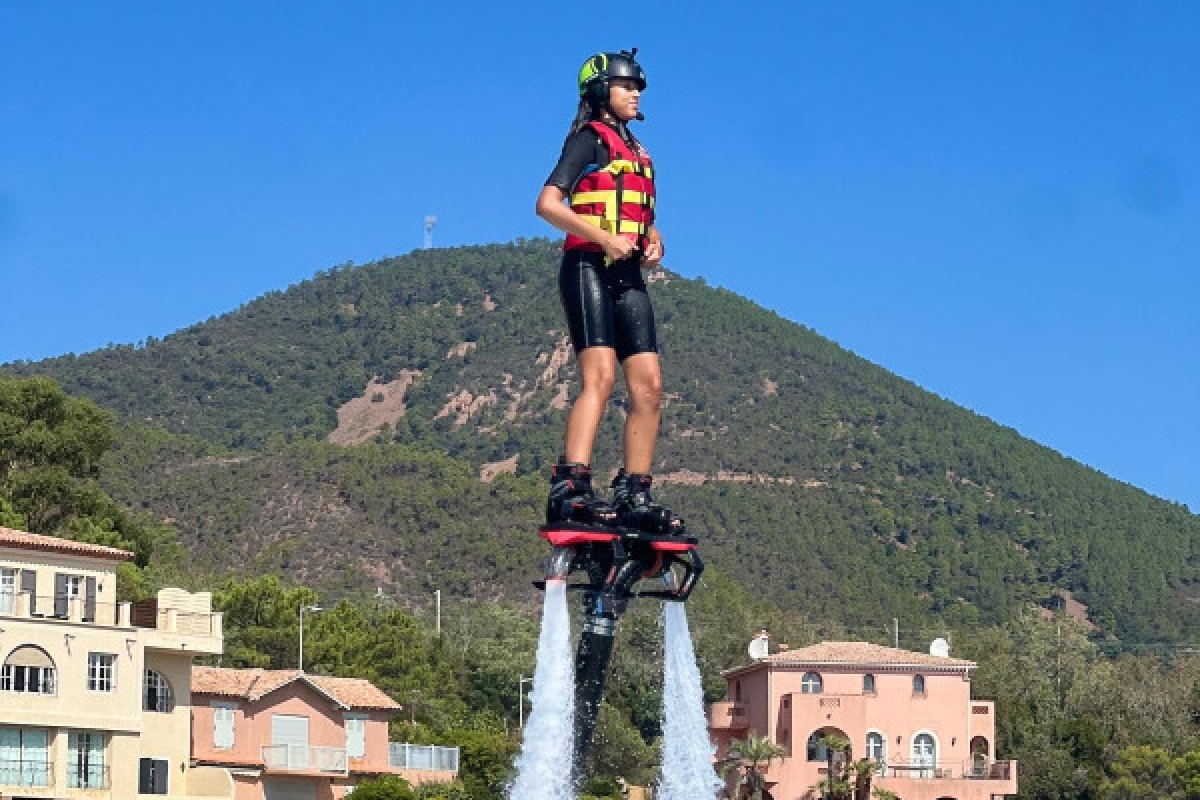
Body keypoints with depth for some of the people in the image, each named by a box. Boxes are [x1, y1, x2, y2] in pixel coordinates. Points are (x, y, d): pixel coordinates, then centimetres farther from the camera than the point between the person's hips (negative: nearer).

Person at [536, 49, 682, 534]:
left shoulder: (637, 153, 25)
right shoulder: (590, 138, 1)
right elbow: (547, 204, -10)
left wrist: (654, 243, 6)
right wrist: (605, 238, -19)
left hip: (628, 276, 8)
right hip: (588, 269, -8)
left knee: (648, 386, -2)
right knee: (600, 376, -21)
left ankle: (634, 496, 0)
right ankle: (570, 490, -30)